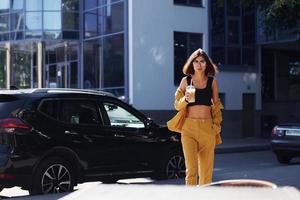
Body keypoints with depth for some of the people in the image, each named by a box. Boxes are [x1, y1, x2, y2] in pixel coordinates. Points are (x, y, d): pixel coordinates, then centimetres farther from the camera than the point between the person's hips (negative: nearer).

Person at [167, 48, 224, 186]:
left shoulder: (212, 82, 8)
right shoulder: (186, 81, 5)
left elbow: (216, 106, 14)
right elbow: (177, 105, 8)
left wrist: (216, 125, 4)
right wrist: (186, 99, -12)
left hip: (207, 128, 2)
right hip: (189, 127, -2)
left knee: (206, 169, 3)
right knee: (191, 168, -11)